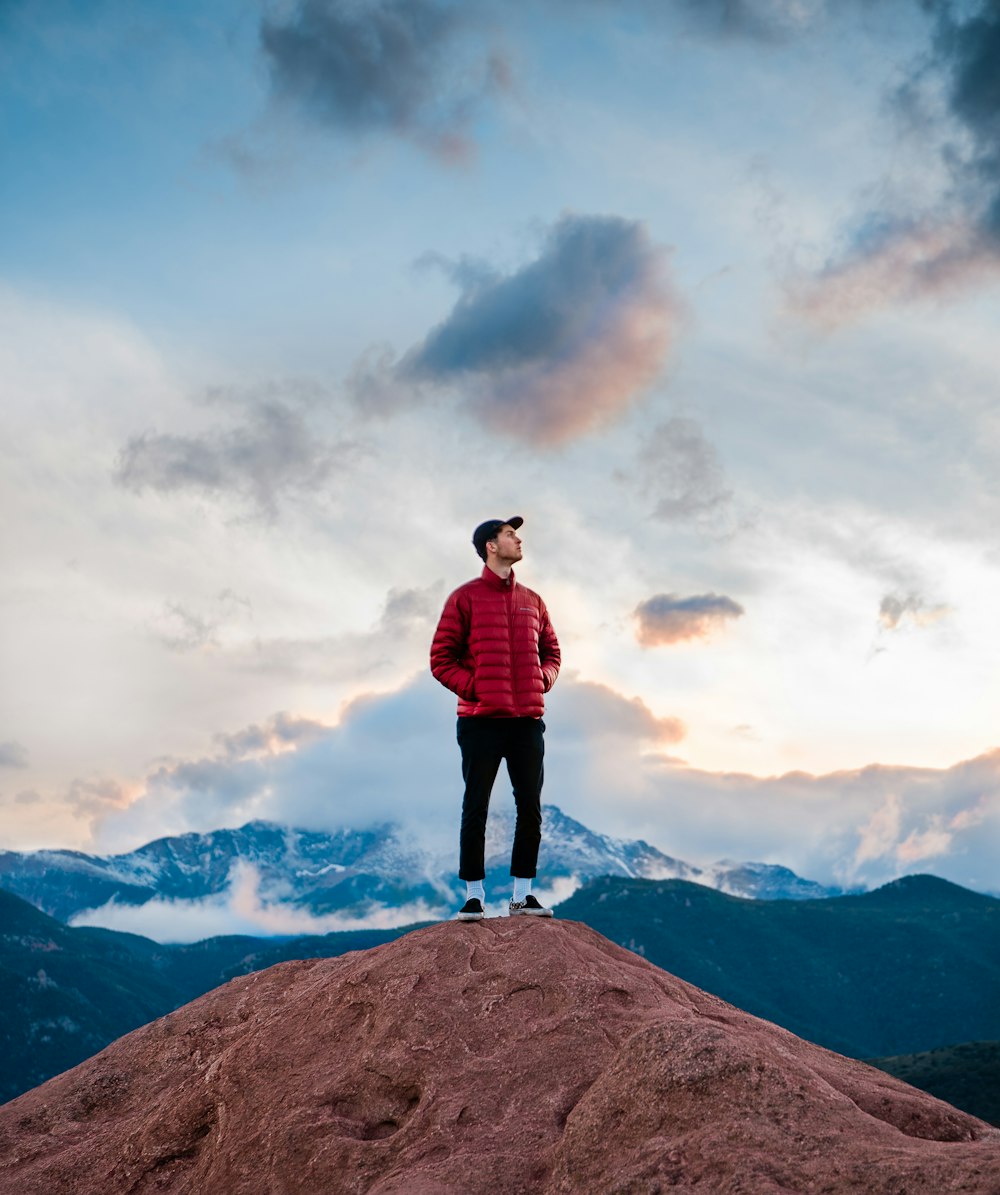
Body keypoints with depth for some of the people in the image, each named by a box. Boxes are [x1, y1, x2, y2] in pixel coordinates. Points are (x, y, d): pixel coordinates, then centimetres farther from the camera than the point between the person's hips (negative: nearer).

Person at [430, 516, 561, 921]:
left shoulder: (532, 601, 13)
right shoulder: (465, 598, 0)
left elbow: (551, 652, 22)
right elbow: (441, 659, -2)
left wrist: (542, 682, 3)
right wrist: (475, 689, -11)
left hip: (528, 721, 5)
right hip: (481, 721, -4)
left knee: (530, 810, 5)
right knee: (475, 810, 1)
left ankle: (522, 894, 14)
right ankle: (473, 896, 9)